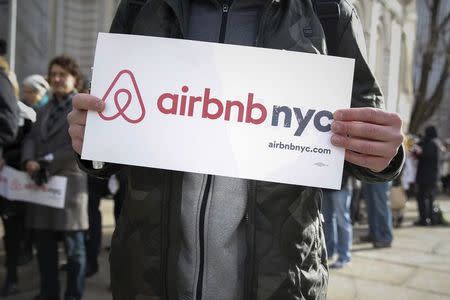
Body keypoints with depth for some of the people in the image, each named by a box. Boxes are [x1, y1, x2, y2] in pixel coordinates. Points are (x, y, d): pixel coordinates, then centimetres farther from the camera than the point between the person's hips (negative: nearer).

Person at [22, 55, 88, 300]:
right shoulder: (43, 110, 22)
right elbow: (31, 139, 11)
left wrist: (48, 163, -14)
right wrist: (29, 161, -9)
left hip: (70, 183, -6)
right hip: (41, 183, 6)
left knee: (73, 245, 2)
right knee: (44, 245, 12)